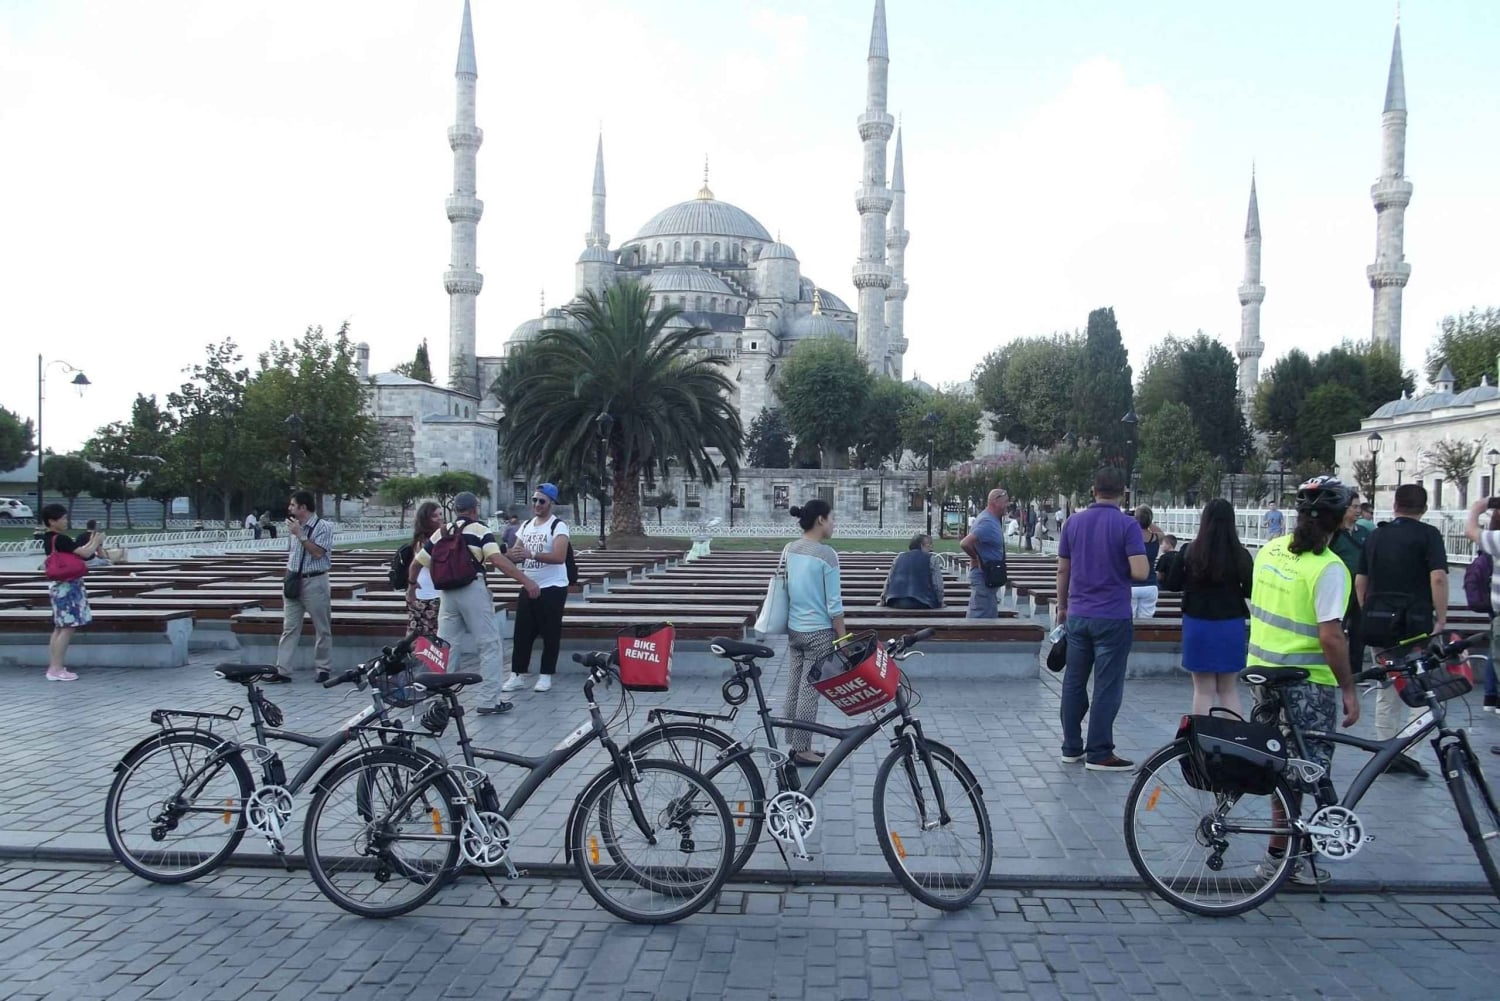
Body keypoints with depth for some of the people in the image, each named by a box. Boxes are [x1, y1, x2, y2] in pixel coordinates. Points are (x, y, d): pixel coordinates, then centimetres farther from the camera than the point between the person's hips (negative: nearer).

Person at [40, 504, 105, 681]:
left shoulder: (49, 539, 12)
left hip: (60, 585, 10)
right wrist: (97, 542, -3)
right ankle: (56, 669, -9)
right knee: (68, 627, -9)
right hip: (67, 585, -10)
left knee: (60, 627, 12)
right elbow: (85, 554, -19)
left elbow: (77, 551, 16)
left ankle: (53, 667, 14)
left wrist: (91, 543, 12)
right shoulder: (60, 539, -18)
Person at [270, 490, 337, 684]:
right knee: (289, 628, 4)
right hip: (294, 582, 6)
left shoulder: (323, 527, -9)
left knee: (322, 628, 3)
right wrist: (288, 579, 14)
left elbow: (318, 552, -18)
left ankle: (323, 668, 13)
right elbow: (291, 555, 18)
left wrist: (300, 534, -16)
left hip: (315, 582, -6)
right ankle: (283, 670, 5)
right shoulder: (294, 527, 10)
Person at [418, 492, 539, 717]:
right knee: (489, 646, 3)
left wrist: (412, 584, 38)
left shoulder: (440, 533, 14)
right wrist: (526, 580, -21)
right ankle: (489, 701, 4)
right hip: (473, 590, -5)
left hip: (447, 592, 5)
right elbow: (497, 559, -17)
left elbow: (416, 563, 20)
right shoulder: (480, 530, -2)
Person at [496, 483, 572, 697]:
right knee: (522, 632, 7)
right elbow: (516, 552, 13)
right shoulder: (526, 526, 11)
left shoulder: (558, 526, -11)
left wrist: (532, 554, -36)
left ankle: (546, 676, 9)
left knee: (550, 633, 1)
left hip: (552, 588, -6)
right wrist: (514, 554, -12)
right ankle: (518, 673, 14)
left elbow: (559, 557, -24)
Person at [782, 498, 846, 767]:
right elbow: (834, 604, -15)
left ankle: (793, 744, 22)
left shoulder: (789, 550, 3)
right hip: (819, 632, -7)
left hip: (794, 629, 7)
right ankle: (803, 750, 9)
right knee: (809, 691, 1)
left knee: (794, 688, 13)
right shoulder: (826, 554, -17)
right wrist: (842, 639, -7)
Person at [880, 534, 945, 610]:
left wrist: (883, 600, 25)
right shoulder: (932, 559, 4)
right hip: (920, 603, -5)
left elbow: (888, 582, 16)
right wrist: (940, 603, 9)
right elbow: (938, 584, -3)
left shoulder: (899, 557, 16)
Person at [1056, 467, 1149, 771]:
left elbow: (1063, 569, 7)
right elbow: (1140, 572, -18)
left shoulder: (1074, 522, 4)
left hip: (1077, 615, 5)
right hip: (1113, 617, -4)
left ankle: (1072, 747, 19)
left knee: (1074, 682, 12)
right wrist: (1120, 566, 4)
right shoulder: (1127, 525, -10)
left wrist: (1062, 607, 18)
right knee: (1107, 686, 1)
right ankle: (1099, 753, 4)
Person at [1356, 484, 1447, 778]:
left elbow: (1359, 581, 13)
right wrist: (1441, 619, -9)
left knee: (1386, 691, 14)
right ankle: (1408, 751, -7)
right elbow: (1438, 578, -15)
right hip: (1414, 623, -5)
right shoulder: (1428, 534, -4)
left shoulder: (1376, 535, 12)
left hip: (1377, 622, 5)